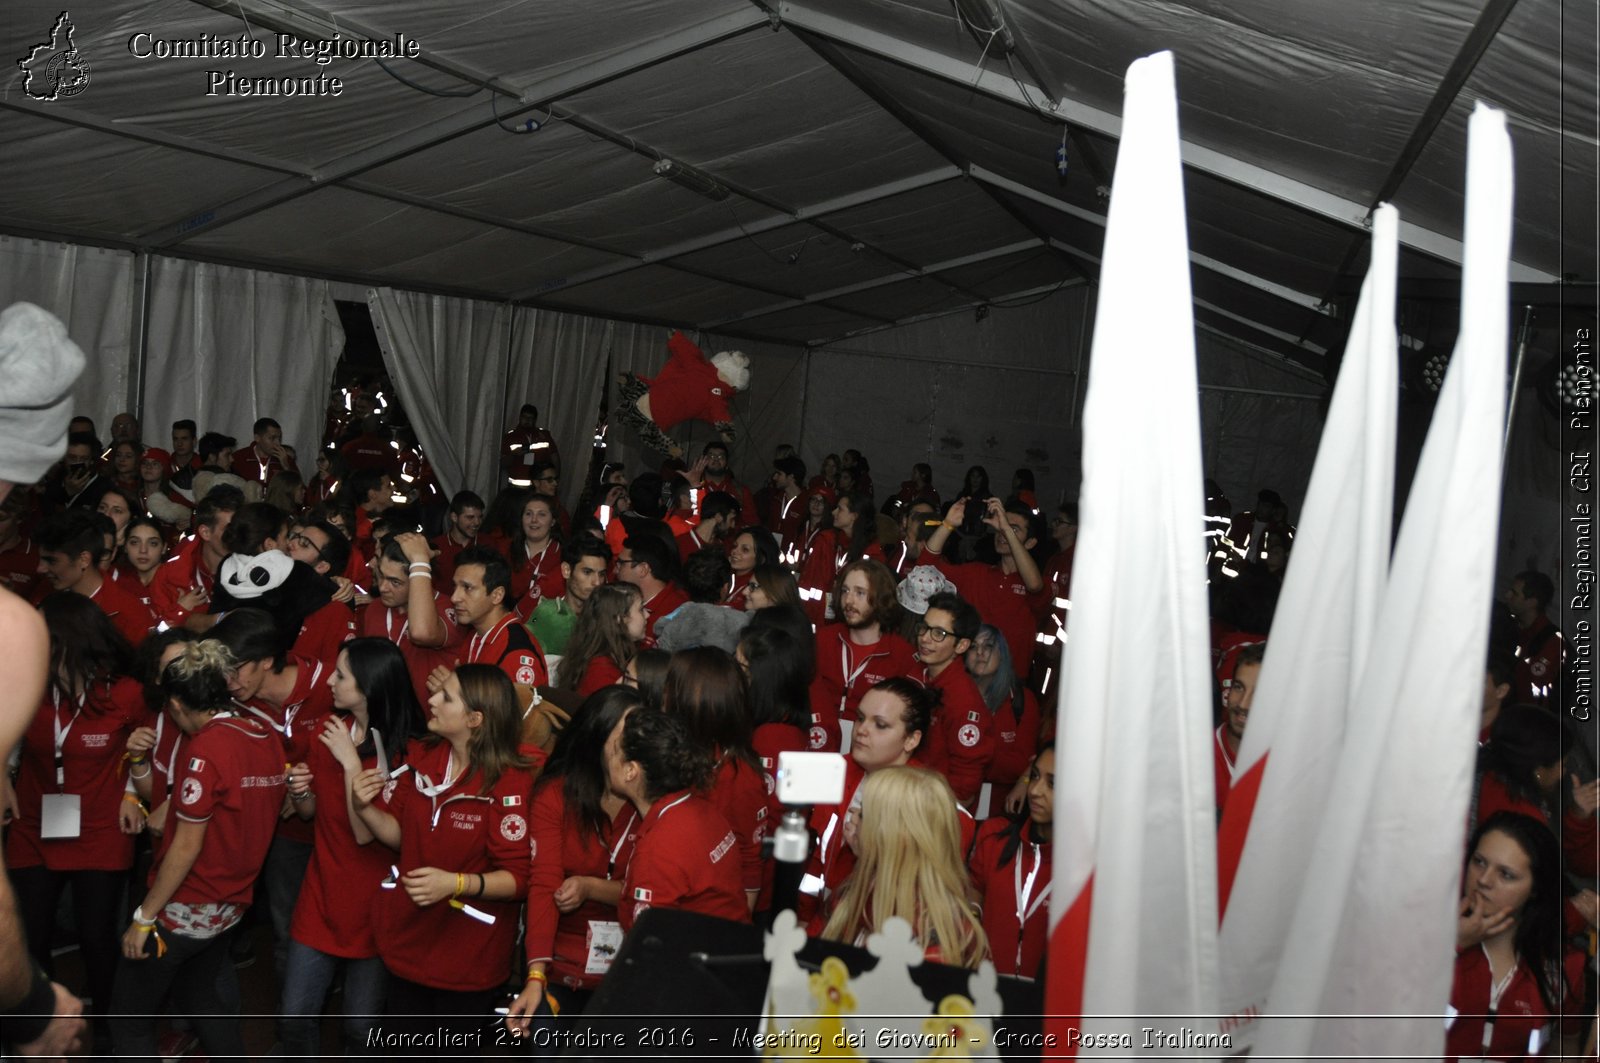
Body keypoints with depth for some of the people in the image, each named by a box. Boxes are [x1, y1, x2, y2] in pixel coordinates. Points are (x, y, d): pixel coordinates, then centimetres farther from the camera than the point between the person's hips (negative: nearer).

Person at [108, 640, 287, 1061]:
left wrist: (144, 917, -12)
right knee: (202, 1001, 24)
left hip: (184, 910, -7)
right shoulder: (268, 738, 1)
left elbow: (187, 846, -19)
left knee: (130, 1021, 8)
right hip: (230, 906, 8)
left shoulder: (207, 747, -20)